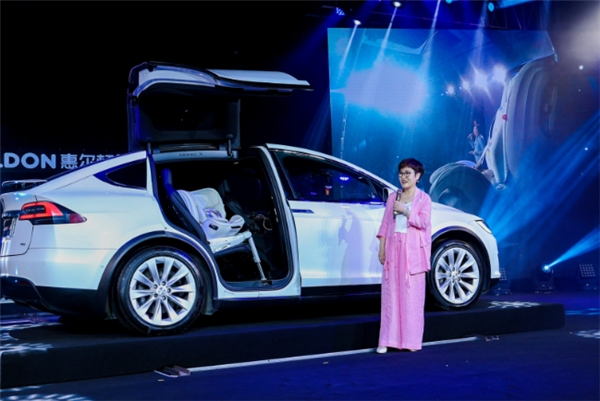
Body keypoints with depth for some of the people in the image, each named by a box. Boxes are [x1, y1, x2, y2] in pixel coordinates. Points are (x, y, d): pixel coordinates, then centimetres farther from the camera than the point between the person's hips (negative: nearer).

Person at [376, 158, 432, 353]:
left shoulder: (423, 198, 3)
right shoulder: (393, 197, 13)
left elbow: (423, 222, -9)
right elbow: (385, 224, 10)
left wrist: (404, 211, -16)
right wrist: (382, 248, 4)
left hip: (412, 251, -3)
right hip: (393, 248, 3)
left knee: (412, 295, -3)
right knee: (391, 294, 1)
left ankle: (411, 340, 4)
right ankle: (388, 339, 3)